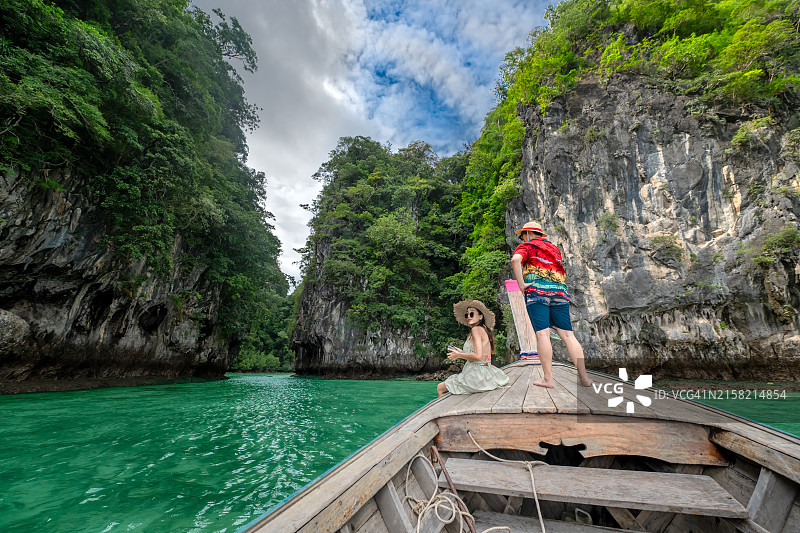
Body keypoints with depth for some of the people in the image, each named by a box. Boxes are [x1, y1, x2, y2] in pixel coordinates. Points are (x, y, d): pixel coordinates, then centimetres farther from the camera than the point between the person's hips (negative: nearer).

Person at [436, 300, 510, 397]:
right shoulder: (486, 330, 10)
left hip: (476, 374, -9)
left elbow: (478, 356, -24)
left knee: (440, 388, 2)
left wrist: (458, 355, -10)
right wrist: (462, 352, 14)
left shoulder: (476, 329, -15)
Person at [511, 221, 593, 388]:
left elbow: (515, 259, -14)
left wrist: (521, 284, -11)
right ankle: (584, 376, 3)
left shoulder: (527, 246, 8)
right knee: (567, 334, 5)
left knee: (542, 333, -8)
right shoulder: (554, 248, 28)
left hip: (537, 291, -5)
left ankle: (548, 378, -8)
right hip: (560, 292, 6)